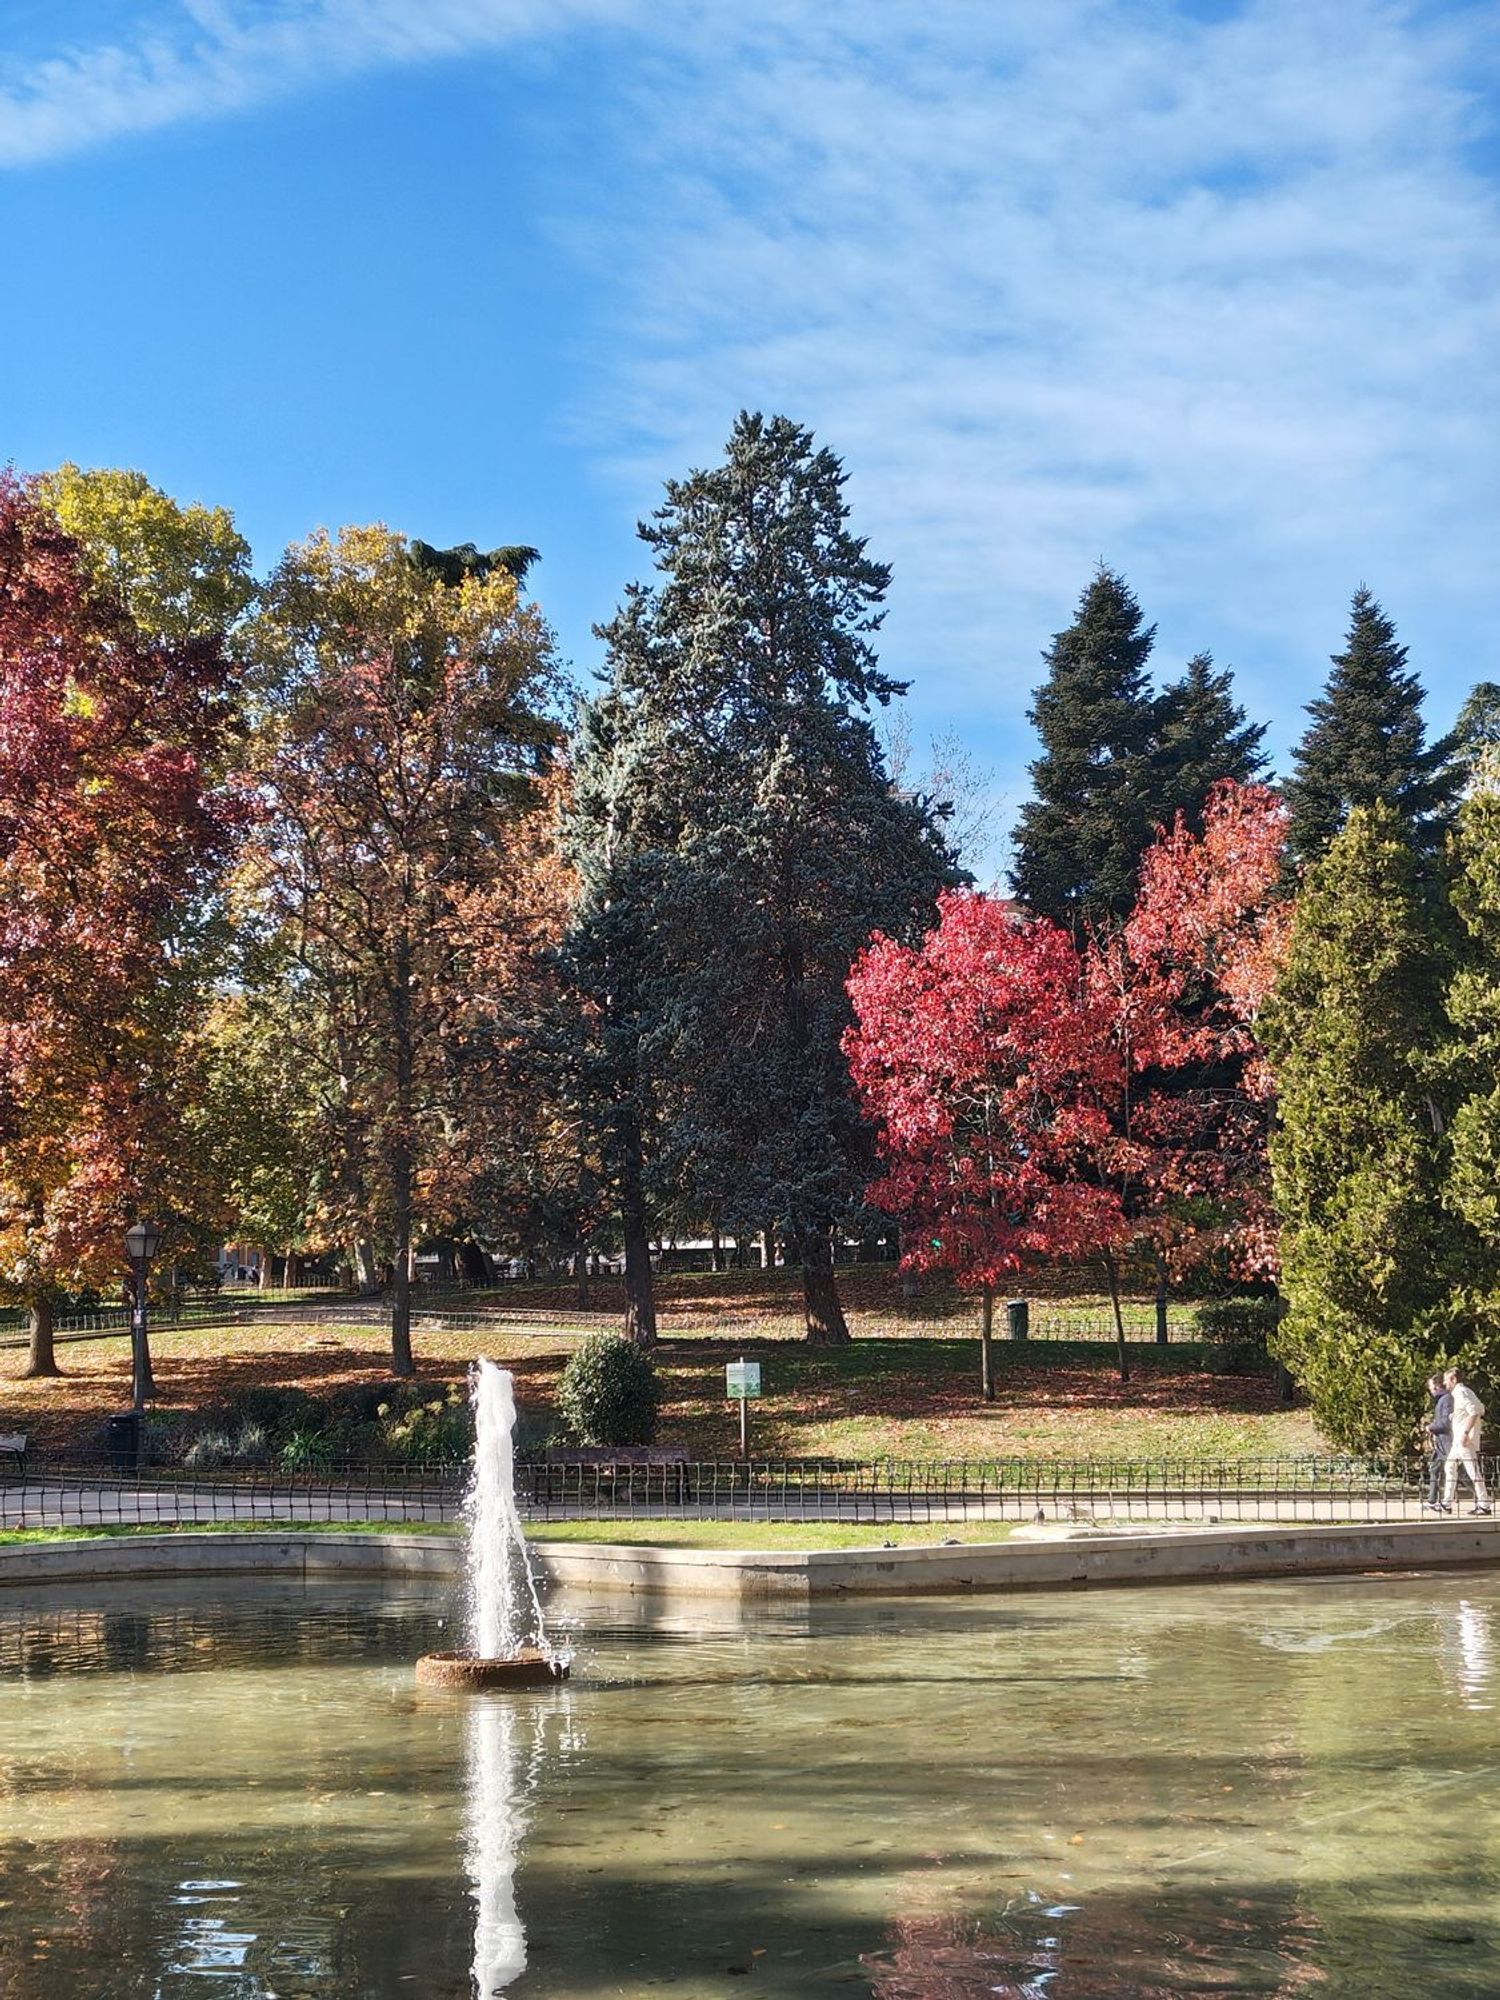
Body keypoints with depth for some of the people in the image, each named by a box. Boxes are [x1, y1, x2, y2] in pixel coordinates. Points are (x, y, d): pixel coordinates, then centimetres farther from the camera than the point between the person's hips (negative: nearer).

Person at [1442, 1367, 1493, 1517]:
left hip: (1465, 1440, -11)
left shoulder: (1461, 1392, -13)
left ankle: (1484, 1506, -6)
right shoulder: (1461, 1391, 16)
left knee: (1473, 1471, -8)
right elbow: (1481, 1409, 21)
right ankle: (1447, 1505, 16)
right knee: (1450, 1468, 13)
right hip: (1458, 1439, 11)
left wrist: (1466, 1432, -25)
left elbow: (1474, 1412, -24)